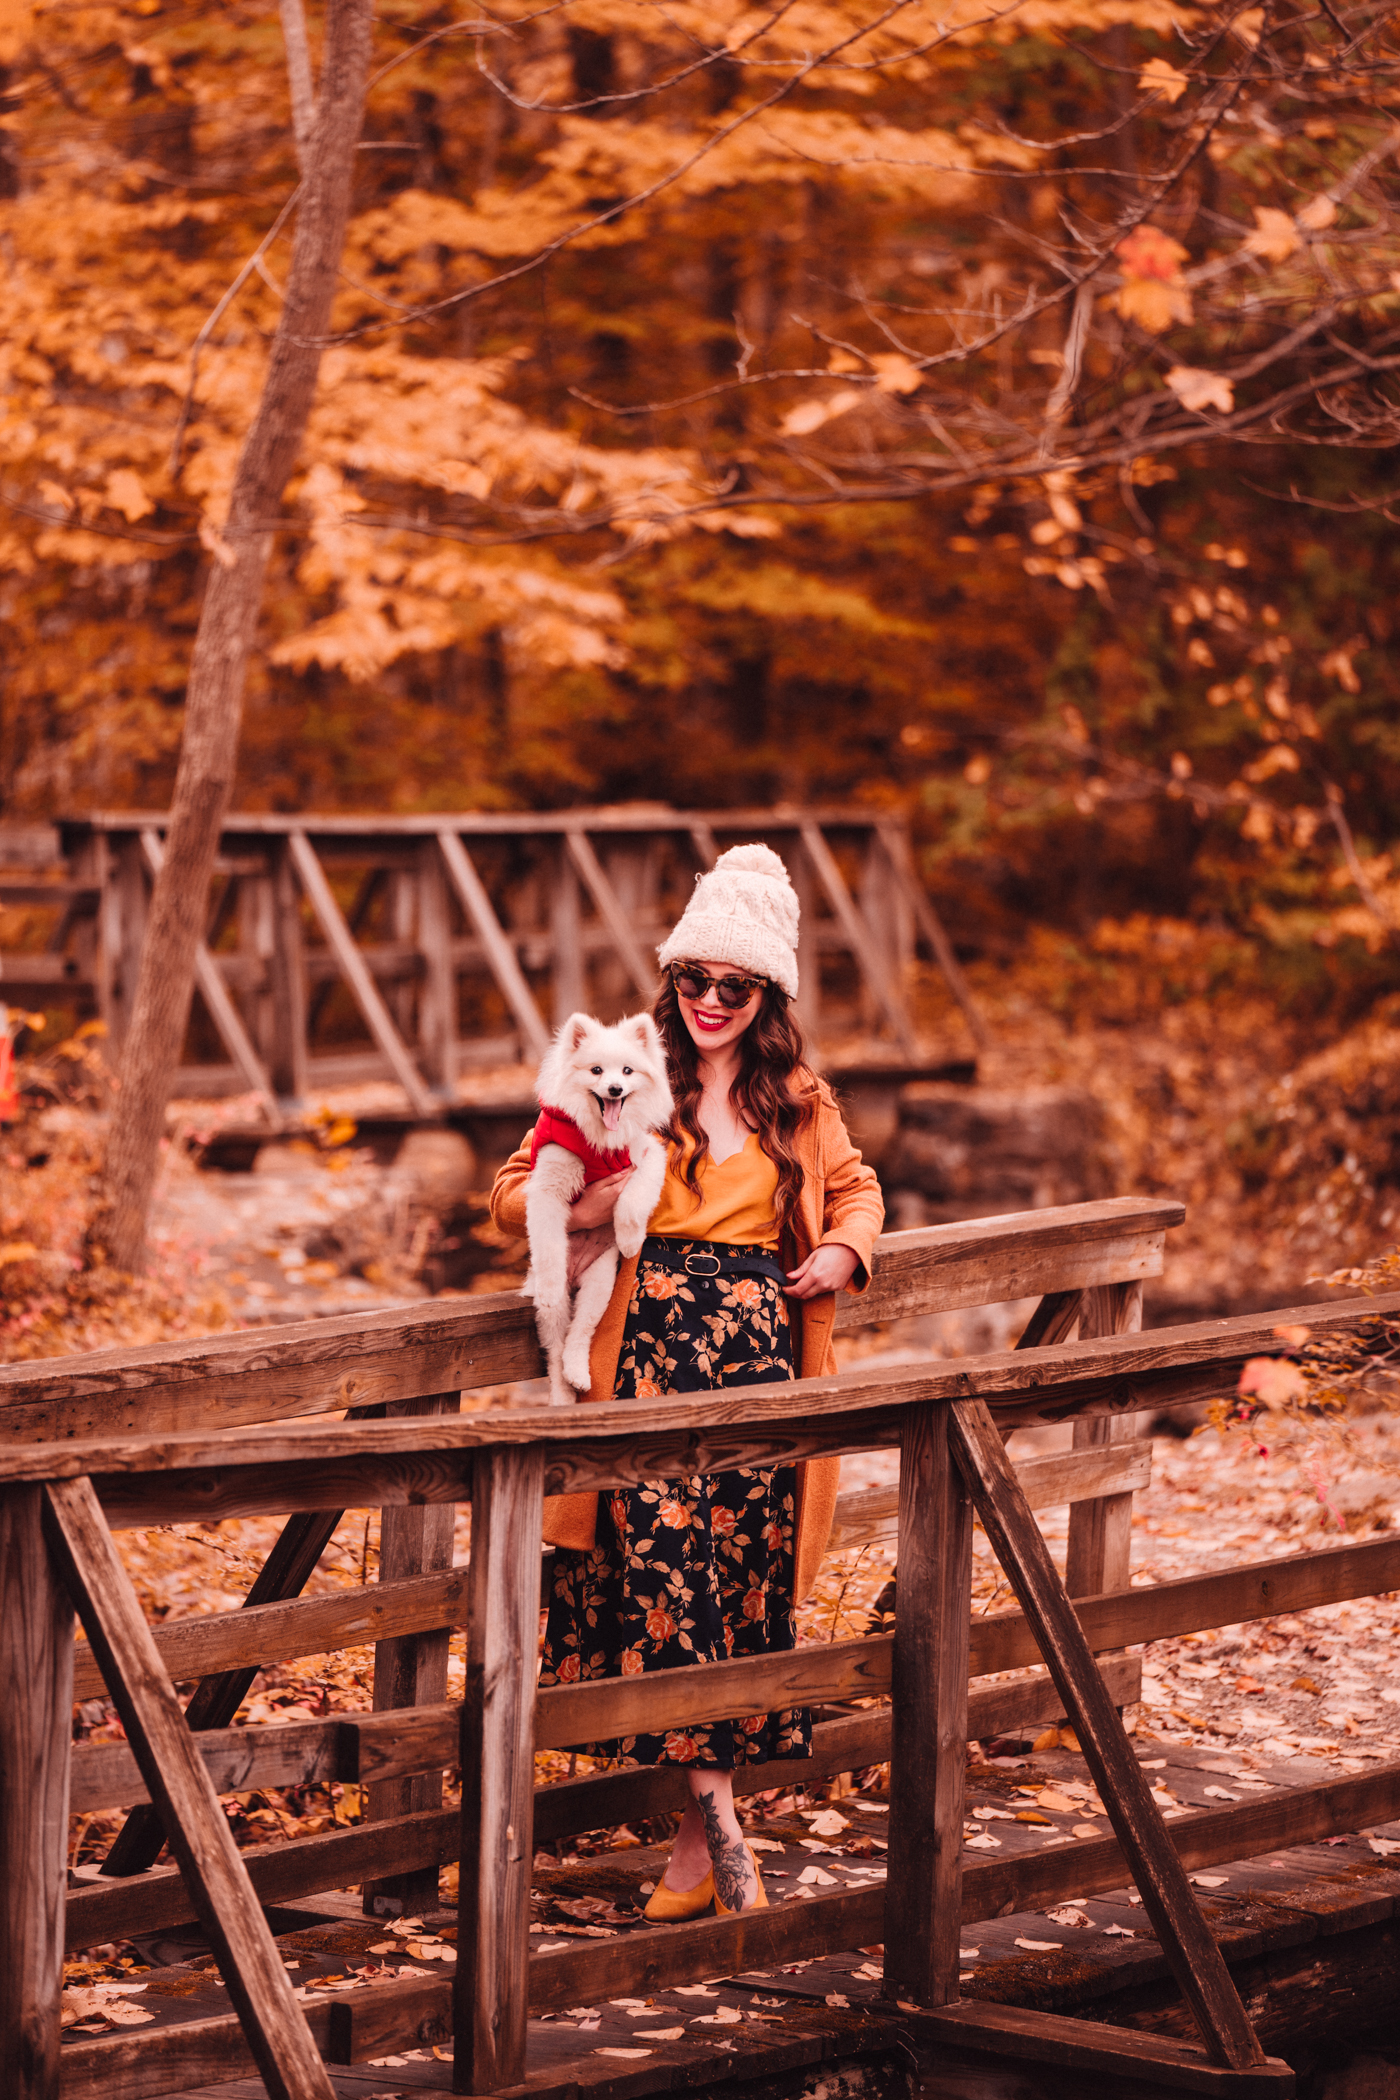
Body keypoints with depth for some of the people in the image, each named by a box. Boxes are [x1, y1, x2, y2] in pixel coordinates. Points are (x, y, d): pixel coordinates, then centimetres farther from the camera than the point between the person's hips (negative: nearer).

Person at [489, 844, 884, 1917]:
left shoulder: (801, 1103, 13)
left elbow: (855, 1189, 30)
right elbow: (513, 1189, 7)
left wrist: (845, 1252, 8)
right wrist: (582, 1211, -14)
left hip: (762, 1359, 3)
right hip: (651, 1347, -3)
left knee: (748, 1576, 0)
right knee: (663, 1558, -18)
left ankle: (693, 1842, 9)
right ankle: (724, 1830, -12)